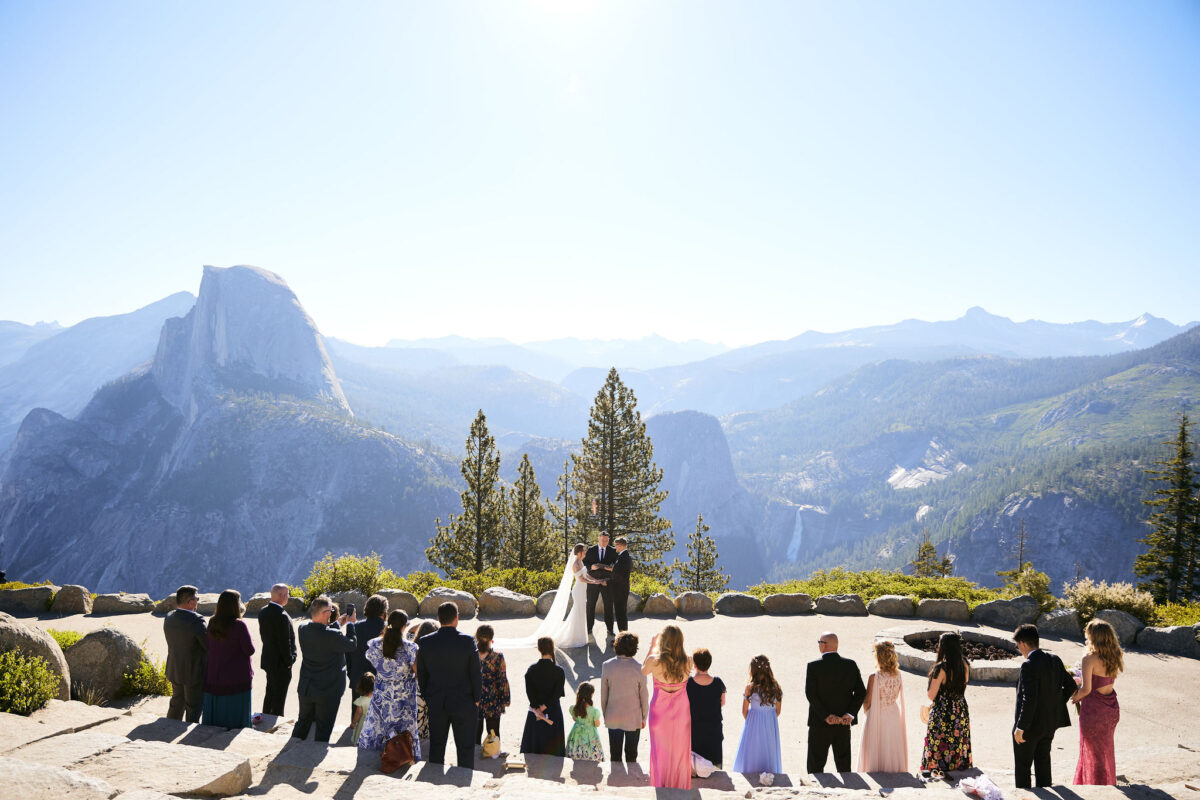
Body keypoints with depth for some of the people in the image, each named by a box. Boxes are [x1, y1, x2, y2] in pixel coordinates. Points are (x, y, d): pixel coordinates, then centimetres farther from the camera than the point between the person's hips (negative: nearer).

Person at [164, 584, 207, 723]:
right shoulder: (195, 620, -24)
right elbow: (209, 646, -22)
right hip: (194, 672, -7)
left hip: (174, 670, 7)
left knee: (177, 704, 24)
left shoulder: (168, 618, 0)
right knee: (193, 709, 8)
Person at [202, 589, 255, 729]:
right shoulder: (239, 625, -19)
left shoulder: (212, 623, -1)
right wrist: (251, 641, 4)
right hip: (237, 680, -5)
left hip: (213, 678, 5)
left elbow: (209, 647, 9)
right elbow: (250, 650, -15)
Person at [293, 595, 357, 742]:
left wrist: (338, 624, 10)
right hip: (328, 690, -6)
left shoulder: (303, 629, -8)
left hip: (305, 688, 6)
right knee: (323, 729, 10)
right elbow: (352, 645, -11)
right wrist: (350, 624, 0)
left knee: (302, 722, 24)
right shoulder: (333, 636, -28)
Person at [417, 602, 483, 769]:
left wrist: (427, 696, 14)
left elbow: (421, 674, 2)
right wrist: (477, 699, 3)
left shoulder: (425, 642, -6)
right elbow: (475, 672, -9)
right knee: (465, 748, 8)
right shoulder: (468, 641, -14)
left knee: (436, 745, 15)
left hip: (436, 703, 3)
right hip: (464, 703, -3)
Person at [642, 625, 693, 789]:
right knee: (679, 751, 19)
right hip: (681, 712, 1)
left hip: (660, 711, -1)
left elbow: (642, 671, 2)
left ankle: (660, 785, 26)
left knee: (660, 750, 17)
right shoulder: (687, 662, -17)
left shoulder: (654, 661, -20)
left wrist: (651, 648, 7)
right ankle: (679, 784, 31)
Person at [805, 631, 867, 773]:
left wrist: (825, 716, -15)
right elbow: (861, 692, -5)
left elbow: (811, 694, -18)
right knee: (844, 765, 17)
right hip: (844, 724, 4)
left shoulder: (813, 666, -13)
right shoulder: (851, 665, -2)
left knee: (815, 766, 8)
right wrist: (850, 713, -9)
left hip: (820, 724, -3)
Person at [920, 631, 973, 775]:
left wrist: (927, 686, 4)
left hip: (942, 715, -6)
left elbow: (931, 695, -17)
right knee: (959, 746, 19)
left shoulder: (941, 668, -22)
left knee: (939, 749, 7)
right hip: (961, 713, 6)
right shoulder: (964, 665, -3)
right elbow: (963, 686, 10)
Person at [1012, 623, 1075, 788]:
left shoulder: (1029, 665, -24)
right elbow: (1070, 686, 7)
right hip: (1050, 723, 8)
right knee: (1043, 762, 21)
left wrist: (1020, 728, -21)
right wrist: (1056, 706, 15)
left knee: (1022, 766, 8)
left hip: (1031, 725, -8)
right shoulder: (1055, 660, 0)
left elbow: (1029, 699, -27)